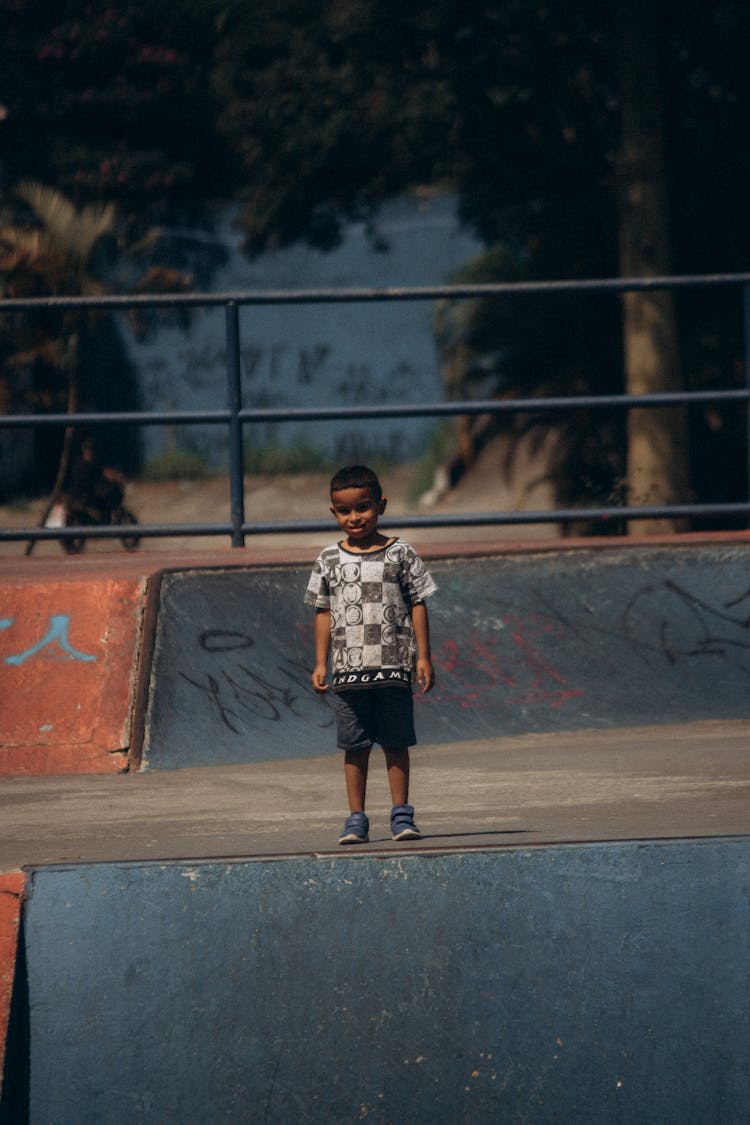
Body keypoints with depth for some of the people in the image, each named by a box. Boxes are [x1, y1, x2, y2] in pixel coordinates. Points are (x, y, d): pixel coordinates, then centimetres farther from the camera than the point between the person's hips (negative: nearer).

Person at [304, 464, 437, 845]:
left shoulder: (400, 554, 2)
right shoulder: (329, 560, 7)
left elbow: (417, 605, 4)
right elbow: (323, 613, 11)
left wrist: (423, 656, 0)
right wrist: (321, 664, 7)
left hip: (393, 668, -1)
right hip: (347, 670, 2)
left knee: (396, 742, 1)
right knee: (354, 746, 3)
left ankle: (401, 813, 8)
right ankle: (356, 819, 7)